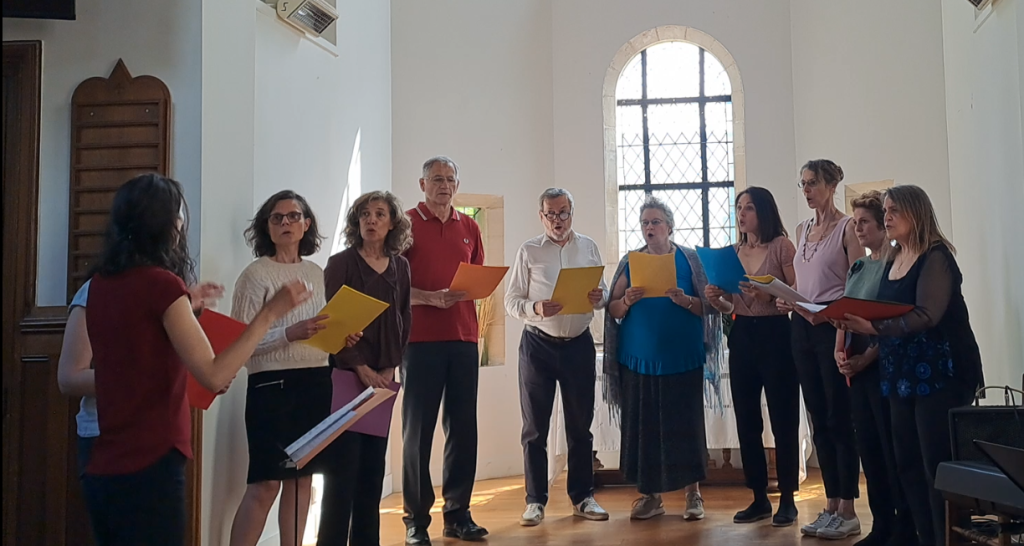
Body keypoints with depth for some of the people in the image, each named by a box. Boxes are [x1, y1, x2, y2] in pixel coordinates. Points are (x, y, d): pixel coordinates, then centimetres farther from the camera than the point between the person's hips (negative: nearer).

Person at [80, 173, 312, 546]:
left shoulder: (102, 282, 7)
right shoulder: (161, 282, -17)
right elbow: (215, 377, -20)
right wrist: (270, 312, -16)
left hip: (104, 469, 8)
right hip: (148, 468, -8)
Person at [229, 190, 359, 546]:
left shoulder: (316, 273, 12)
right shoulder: (256, 274, -5)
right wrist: (290, 334, -23)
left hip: (316, 382, 6)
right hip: (273, 382, -6)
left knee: (302, 478, 10)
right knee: (265, 484, -6)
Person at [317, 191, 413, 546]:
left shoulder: (400, 267, 9)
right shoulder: (340, 263, -4)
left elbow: (404, 320, 10)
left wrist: (390, 368, -1)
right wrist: (359, 367, -14)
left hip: (382, 377, 5)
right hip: (345, 374, -4)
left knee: (373, 465, 9)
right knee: (343, 466, -5)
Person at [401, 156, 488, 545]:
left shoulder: (469, 228, 14)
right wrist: (432, 298, -17)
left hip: (463, 338, 4)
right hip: (420, 338, -4)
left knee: (463, 427, 7)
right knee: (418, 429, 1)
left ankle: (458, 515, 18)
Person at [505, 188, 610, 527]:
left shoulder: (589, 247, 7)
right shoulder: (529, 251, 0)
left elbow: (604, 293, 9)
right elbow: (511, 301, -4)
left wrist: (599, 298, -14)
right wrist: (536, 308, -23)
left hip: (579, 344, 2)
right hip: (538, 345, -2)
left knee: (580, 425, 10)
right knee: (535, 428, 5)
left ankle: (582, 497, 22)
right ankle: (535, 501, 16)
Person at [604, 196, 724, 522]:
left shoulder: (689, 259, 4)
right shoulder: (630, 261, 9)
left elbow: (707, 307, 1)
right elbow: (613, 310, 8)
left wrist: (684, 300, -17)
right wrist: (627, 301, -12)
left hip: (682, 359, -2)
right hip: (639, 359, 2)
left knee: (685, 422, 1)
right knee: (642, 425, 3)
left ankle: (693, 493, 15)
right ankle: (650, 495, 16)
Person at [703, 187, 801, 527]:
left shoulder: (781, 245, -4)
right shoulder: (732, 252, 12)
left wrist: (769, 295, -25)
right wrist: (715, 299, -4)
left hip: (776, 335, -6)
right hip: (741, 337, 6)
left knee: (782, 420, 1)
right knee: (746, 421, 9)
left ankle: (787, 500, 14)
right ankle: (759, 499, 21)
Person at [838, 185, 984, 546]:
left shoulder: (935, 258, -10)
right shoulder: (893, 262, 14)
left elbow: (926, 315, -22)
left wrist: (873, 327, -32)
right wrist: (855, 325, -3)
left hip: (940, 373, -8)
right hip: (902, 374, 8)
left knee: (939, 466, -5)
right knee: (908, 464, 9)